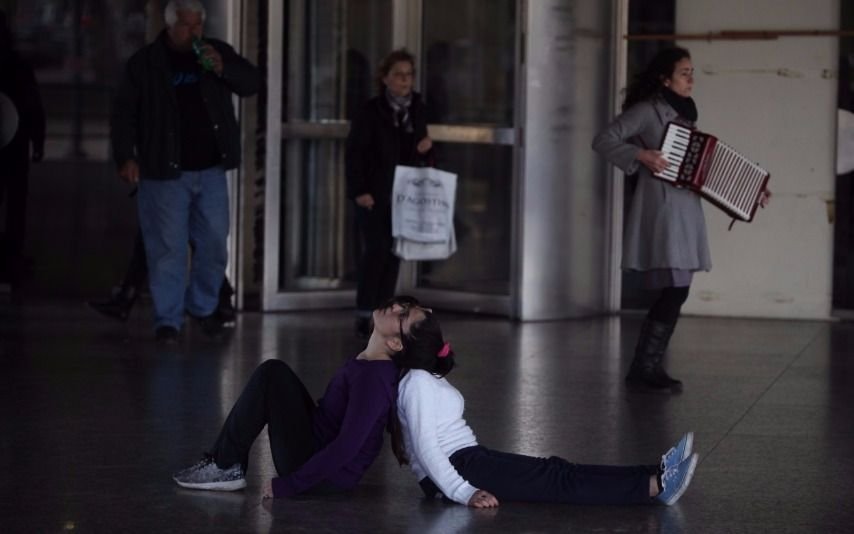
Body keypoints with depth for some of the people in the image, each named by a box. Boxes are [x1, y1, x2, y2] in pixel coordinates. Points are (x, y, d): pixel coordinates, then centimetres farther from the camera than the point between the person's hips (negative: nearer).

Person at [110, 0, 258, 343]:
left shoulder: (216, 52, 6)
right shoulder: (145, 63, -2)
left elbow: (251, 83, 4)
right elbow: (124, 113, -1)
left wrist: (222, 68, -14)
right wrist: (126, 157, -11)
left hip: (211, 170, 3)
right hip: (166, 172, -3)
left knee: (214, 244, 7)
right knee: (168, 247, -3)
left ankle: (203, 306, 26)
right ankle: (168, 320, 4)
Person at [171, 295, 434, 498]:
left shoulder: (373, 378, -27)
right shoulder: (372, 359, -1)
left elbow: (346, 447, -29)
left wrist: (288, 485, -24)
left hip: (326, 474, -9)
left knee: (270, 378, -13)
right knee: (273, 370, 12)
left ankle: (227, 468, -3)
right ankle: (224, 459, 9)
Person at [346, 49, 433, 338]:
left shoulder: (418, 110, 9)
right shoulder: (371, 111, -7)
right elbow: (355, 152, -8)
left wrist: (424, 149, -4)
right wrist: (358, 191, -15)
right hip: (374, 194, -5)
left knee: (394, 253, 5)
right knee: (377, 249, -12)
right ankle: (363, 314, -4)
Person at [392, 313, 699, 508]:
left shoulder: (426, 378, 20)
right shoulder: (417, 382, -12)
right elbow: (425, 448, -20)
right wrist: (465, 493, -26)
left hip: (465, 461, 10)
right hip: (456, 467, -10)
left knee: (555, 471, -5)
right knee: (555, 481, -18)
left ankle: (657, 477, -17)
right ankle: (656, 486, -27)